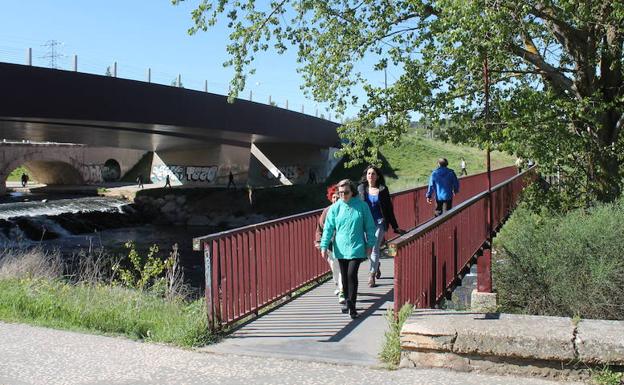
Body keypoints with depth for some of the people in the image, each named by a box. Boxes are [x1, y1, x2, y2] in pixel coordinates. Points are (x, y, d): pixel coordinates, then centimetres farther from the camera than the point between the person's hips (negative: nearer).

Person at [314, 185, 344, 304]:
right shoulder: (327, 211, 4)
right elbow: (320, 227, 9)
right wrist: (319, 241, 1)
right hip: (331, 246, 4)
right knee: (334, 268, 15)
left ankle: (342, 293, -5)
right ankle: (338, 286, 38)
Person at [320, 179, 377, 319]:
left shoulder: (362, 206, -4)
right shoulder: (335, 208, 0)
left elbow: (369, 226, 3)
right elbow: (328, 228, 2)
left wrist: (370, 244, 3)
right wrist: (324, 246, -3)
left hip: (356, 248, -2)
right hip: (341, 248, 3)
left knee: (352, 274, -13)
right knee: (344, 276, 11)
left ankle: (351, 305, -5)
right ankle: (347, 301, 29)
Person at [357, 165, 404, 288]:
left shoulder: (383, 190, -1)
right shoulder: (361, 188, 2)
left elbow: (389, 209, 3)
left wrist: (395, 227, 3)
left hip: (379, 222, -2)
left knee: (375, 249, -8)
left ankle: (372, 275, -1)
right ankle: (376, 266, 38)